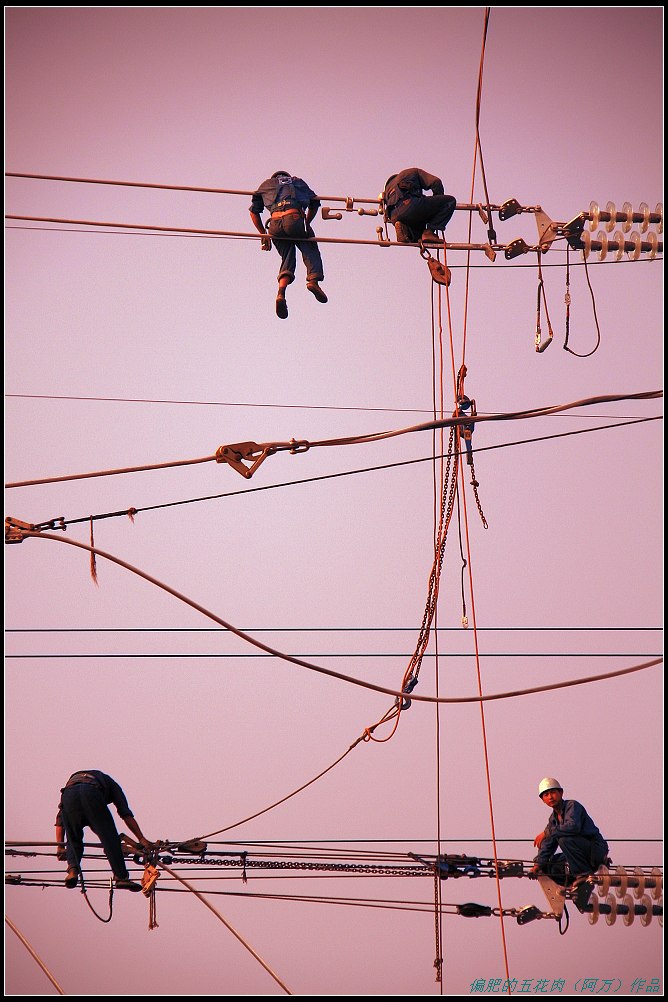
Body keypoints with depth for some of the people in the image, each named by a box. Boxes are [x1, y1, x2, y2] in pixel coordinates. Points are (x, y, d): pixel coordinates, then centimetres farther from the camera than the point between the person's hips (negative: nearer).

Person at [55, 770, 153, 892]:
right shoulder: (110, 783, 39)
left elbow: (60, 818, 35)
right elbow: (126, 814, 25)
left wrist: (60, 846, 33)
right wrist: (142, 839, 22)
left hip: (68, 795, 3)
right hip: (91, 794, -3)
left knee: (73, 840, 18)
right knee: (110, 838, 5)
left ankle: (72, 870, -3)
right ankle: (121, 877, 0)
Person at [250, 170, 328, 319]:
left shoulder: (266, 184, 33)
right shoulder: (298, 182, 33)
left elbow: (254, 211, 26)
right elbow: (314, 202, 28)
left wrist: (263, 234, 26)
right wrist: (307, 223, 34)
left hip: (275, 224, 2)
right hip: (295, 219, -2)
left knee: (287, 257, 9)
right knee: (310, 250, 14)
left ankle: (281, 292, -16)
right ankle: (313, 280, -12)